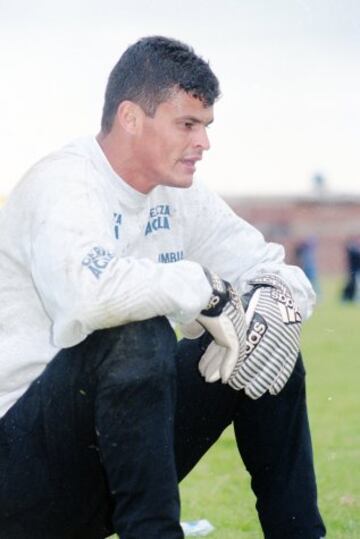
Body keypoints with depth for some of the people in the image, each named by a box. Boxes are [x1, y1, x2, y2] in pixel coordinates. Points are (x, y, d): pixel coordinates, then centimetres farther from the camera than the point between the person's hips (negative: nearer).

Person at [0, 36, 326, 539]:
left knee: (267, 345, 2)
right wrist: (208, 290, -25)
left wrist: (277, 305, -14)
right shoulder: (62, 184, -16)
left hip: (120, 454, 9)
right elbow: (88, 292, -37)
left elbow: (282, 272, 10)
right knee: (137, 334, -33)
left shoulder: (178, 194, 9)